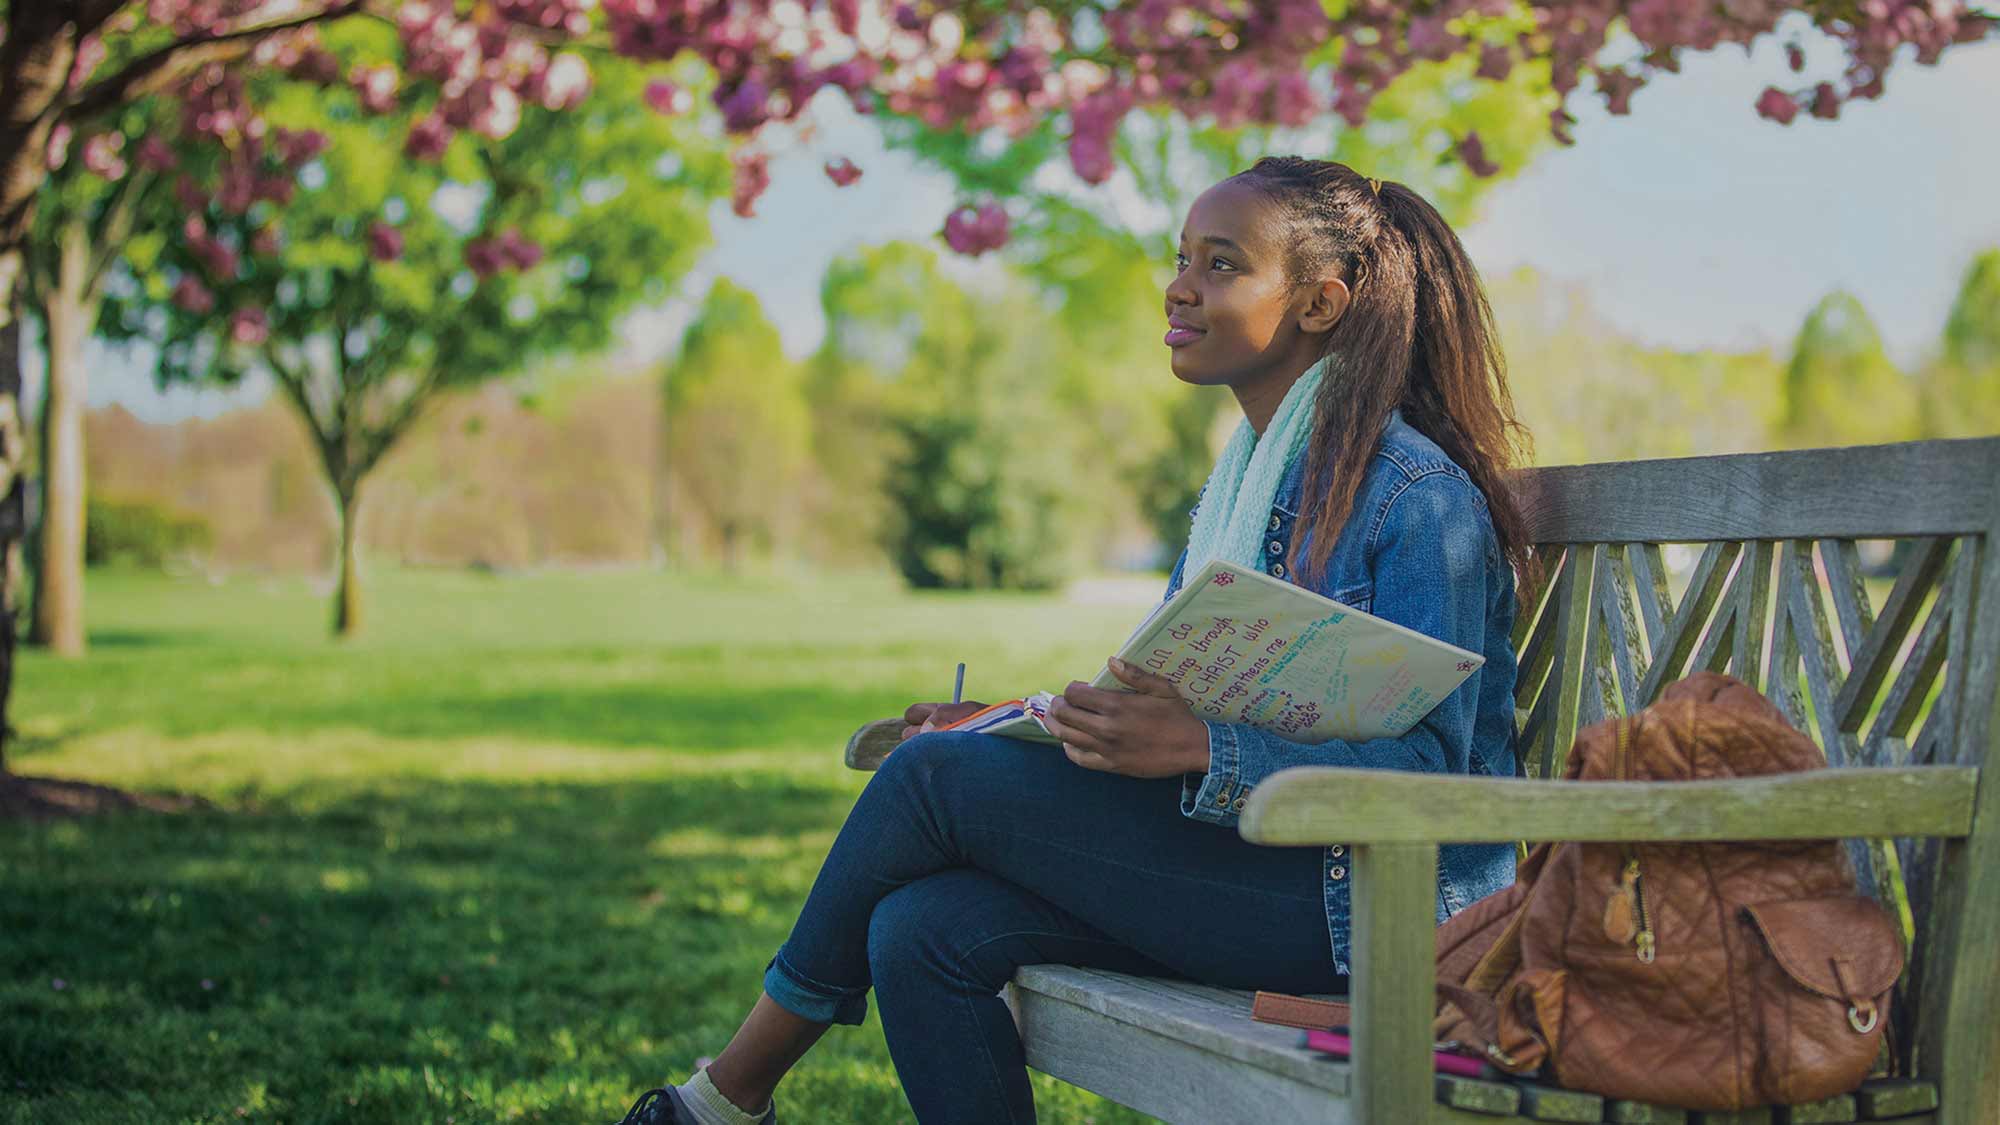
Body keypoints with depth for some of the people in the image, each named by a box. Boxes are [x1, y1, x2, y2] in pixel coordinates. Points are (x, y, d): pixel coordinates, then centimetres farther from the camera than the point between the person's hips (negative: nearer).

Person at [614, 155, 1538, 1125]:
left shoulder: (1420, 495, -13)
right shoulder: (1244, 477, 15)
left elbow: (1425, 770, -19)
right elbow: (1172, 693, 20)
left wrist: (1199, 747, -30)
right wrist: (1012, 722, 6)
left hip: (1372, 900, -8)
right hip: (1243, 862, 8)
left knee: (935, 775, -14)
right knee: (923, 930, -14)